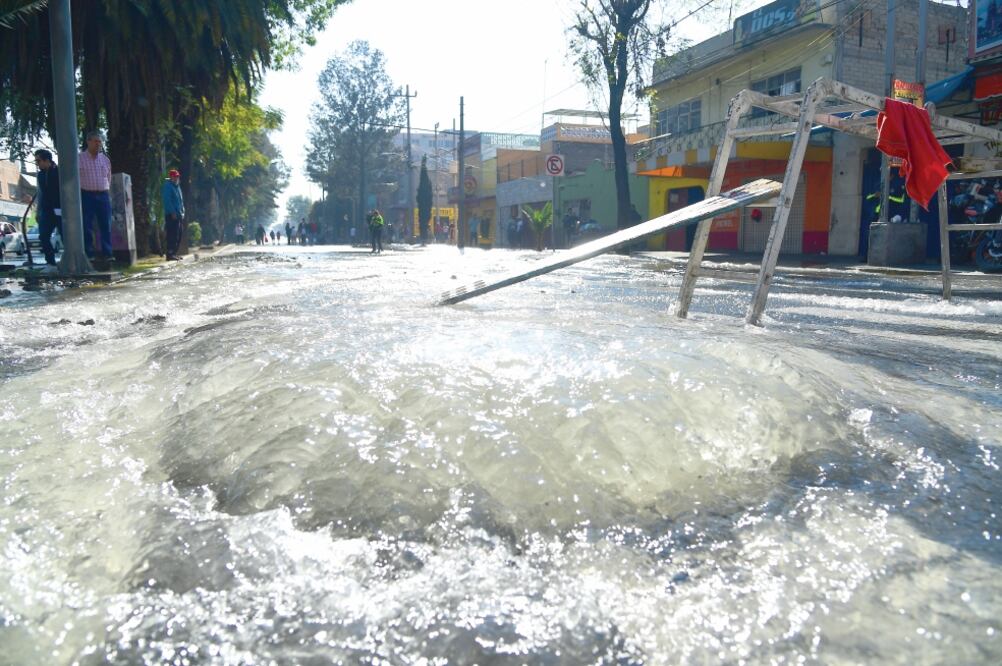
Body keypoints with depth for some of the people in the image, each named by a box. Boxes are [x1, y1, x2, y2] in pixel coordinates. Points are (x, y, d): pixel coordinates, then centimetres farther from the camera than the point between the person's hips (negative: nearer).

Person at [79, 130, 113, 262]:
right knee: (87, 227, -1)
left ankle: (107, 254, 3)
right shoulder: (79, 159, 1)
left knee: (106, 226, 1)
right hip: (86, 195, -3)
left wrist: (108, 195, 12)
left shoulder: (105, 159, 13)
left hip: (103, 195, 3)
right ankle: (89, 255, 2)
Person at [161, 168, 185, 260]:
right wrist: (173, 212, -20)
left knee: (178, 236, 10)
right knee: (172, 235, -11)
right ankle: (170, 254, -11)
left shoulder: (177, 186, 20)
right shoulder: (167, 186, -8)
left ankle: (174, 253, 17)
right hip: (171, 215, -9)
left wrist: (182, 212, 15)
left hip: (179, 215, 9)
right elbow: (167, 201, -16)